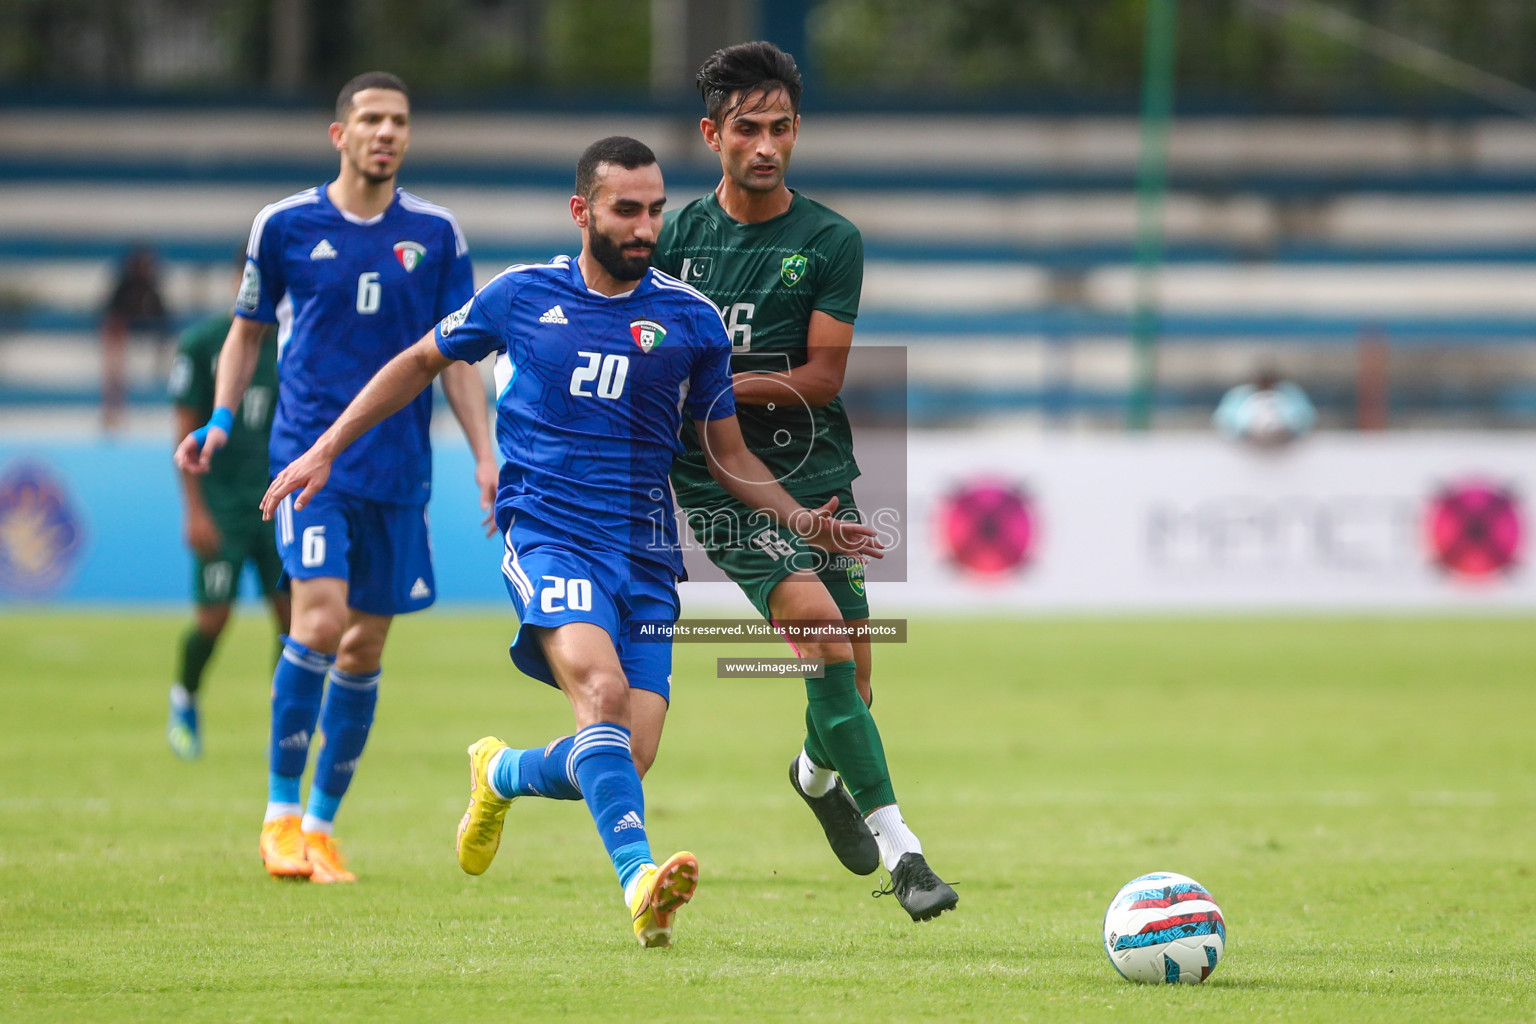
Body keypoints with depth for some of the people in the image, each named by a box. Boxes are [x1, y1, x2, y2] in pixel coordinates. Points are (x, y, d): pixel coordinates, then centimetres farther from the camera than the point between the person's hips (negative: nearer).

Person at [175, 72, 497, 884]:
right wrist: (220, 420, 0)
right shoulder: (285, 225, 2)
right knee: (319, 619, -19)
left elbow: (456, 357, 10)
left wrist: (485, 458, 2)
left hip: (400, 470, 3)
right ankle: (280, 812, -7)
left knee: (364, 649, 5)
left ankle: (322, 825, 18)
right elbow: (248, 330, 13)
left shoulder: (436, 234, 6)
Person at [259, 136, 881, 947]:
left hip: (645, 555, 2)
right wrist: (327, 448, 20)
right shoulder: (521, 296, 5)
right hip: (546, 535, -2)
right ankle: (640, 879, -40)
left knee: (625, 760, -6)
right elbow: (421, 363, 21)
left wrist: (802, 520, -2)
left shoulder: (690, 320, 7)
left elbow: (728, 456, 14)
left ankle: (502, 774, 26)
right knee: (602, 688, -30)